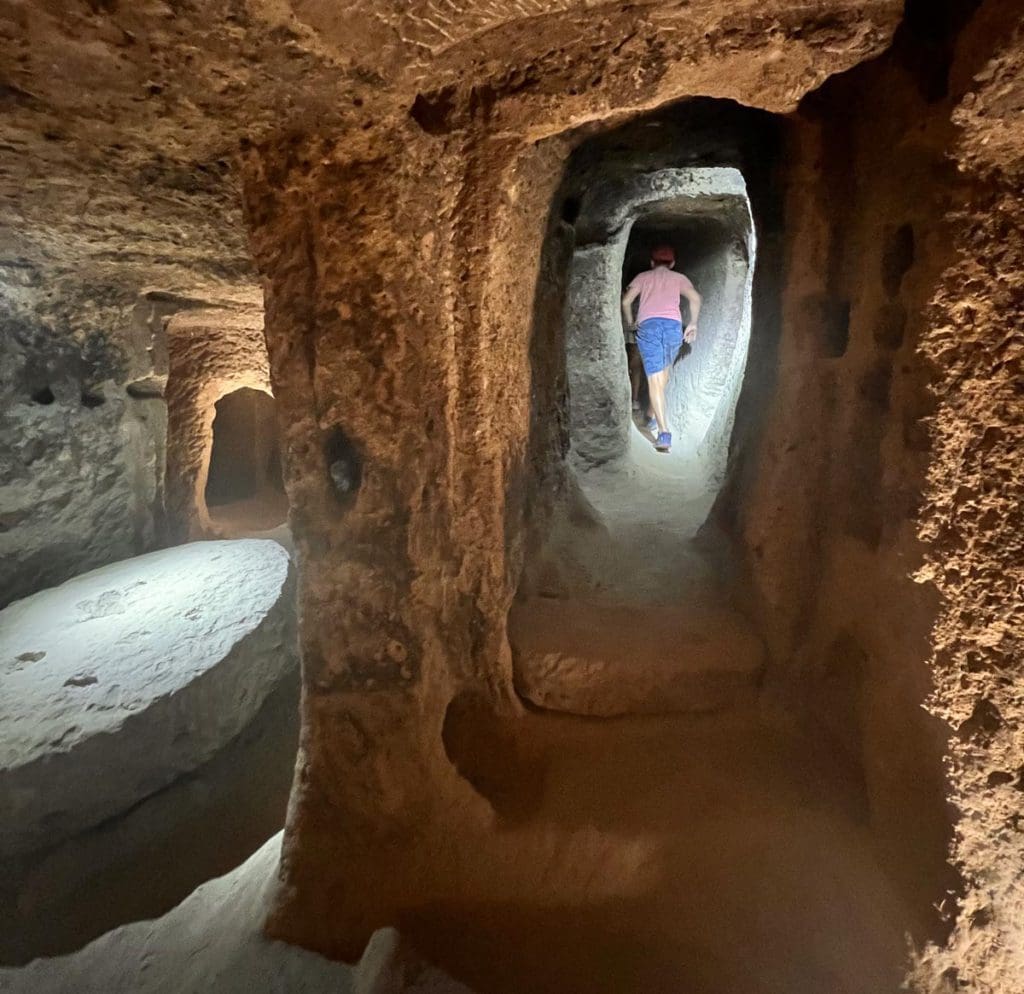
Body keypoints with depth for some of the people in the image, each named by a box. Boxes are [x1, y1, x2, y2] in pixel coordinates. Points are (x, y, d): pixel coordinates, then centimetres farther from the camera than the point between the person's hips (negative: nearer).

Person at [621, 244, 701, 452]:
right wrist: (693, 324, 15)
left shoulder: (643, 277, 24)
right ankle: (658, 416, 29)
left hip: (648, 325, -1)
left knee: (655, 380, -8)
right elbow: (695, 298, 7)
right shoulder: (679, 278, 24)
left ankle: (664, 433, -20)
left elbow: (626, 300, 11)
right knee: (664, 372, 25)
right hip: (673, 325, 2)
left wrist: (630, 323, 25)